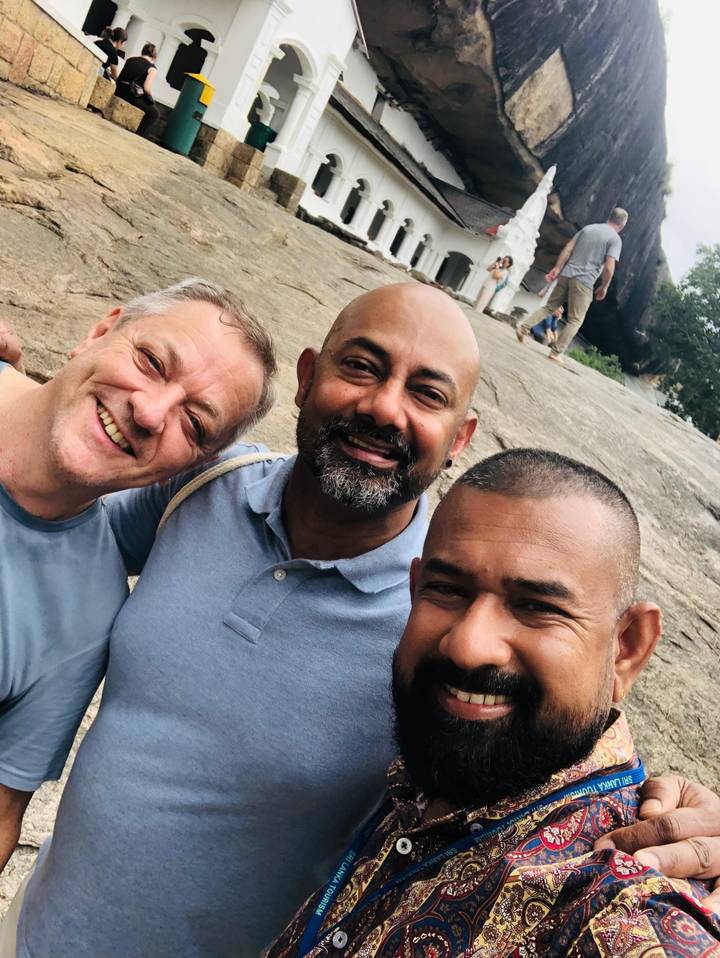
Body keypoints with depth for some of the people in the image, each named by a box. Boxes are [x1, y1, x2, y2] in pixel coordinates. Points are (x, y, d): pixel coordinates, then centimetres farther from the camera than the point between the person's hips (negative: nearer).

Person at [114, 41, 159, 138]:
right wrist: (150, 96, 5)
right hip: (134, 96, -6)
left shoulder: (130, 59, 12)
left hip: (119, 92, 6)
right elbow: (147, 88, -16)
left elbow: (119, 78, 18)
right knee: (154, 113, 15)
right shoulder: (152, 69, -4)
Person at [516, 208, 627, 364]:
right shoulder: (615, 239, -2)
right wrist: (604, 287, 0)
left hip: (566, 274, 5)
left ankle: (523, 326, 3)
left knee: (550, 306, 17)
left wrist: (557, 268, 7)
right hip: (584, 281, -5)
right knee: (575, 320, 3)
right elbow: (609, 267, -12)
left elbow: (568, 248, 7)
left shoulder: (588, 228, 14)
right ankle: (556, 352, -2)